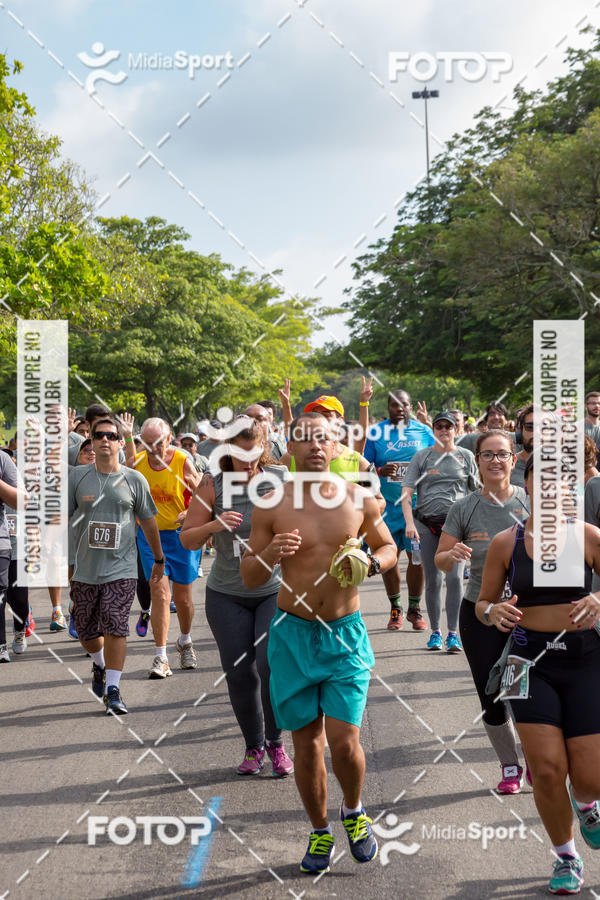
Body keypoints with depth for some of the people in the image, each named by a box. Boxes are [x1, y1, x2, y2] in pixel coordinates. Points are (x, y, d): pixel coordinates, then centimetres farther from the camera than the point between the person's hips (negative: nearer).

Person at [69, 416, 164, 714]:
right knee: (86, 631, 11)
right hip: (84, 569, 2)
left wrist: (159, 559, 19)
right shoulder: (77, 476, 2)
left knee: (115, 628, -14)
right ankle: (100, 666, 41)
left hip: (120, 569, -2)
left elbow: (148, 521, 12)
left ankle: (113, 690, -7)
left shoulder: (134, 479, 2)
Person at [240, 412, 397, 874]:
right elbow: (249, 577, 1)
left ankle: (354, 811, 22)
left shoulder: (360, 499, -1)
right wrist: (270, 555, -21)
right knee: (306, 740, 7)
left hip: (344, 633, 0)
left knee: (344, 741, -9)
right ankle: (320, 832, 26)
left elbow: (389, 547, 15)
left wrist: (371, 563, -7)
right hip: (292, 633, 0)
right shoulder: (271, 506, -4)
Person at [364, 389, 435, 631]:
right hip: (387, 504, 0)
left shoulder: (424, 432, 4)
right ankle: (395, 609, 17)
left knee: (417, 556, -1)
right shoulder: (376, 433, 2)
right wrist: (380, 471, -16)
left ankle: (415, 608, 13)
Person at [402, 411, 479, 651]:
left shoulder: (466, 456, 9)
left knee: (454, 577, -12)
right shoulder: (422, 456, 8)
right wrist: (409, 522, -10)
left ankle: (453, 634, -7)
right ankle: (435, 632, 15)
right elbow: (407, 492, 2)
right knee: (432, 580, 5)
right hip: (427, 523, 1)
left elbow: (476, 491, 13)